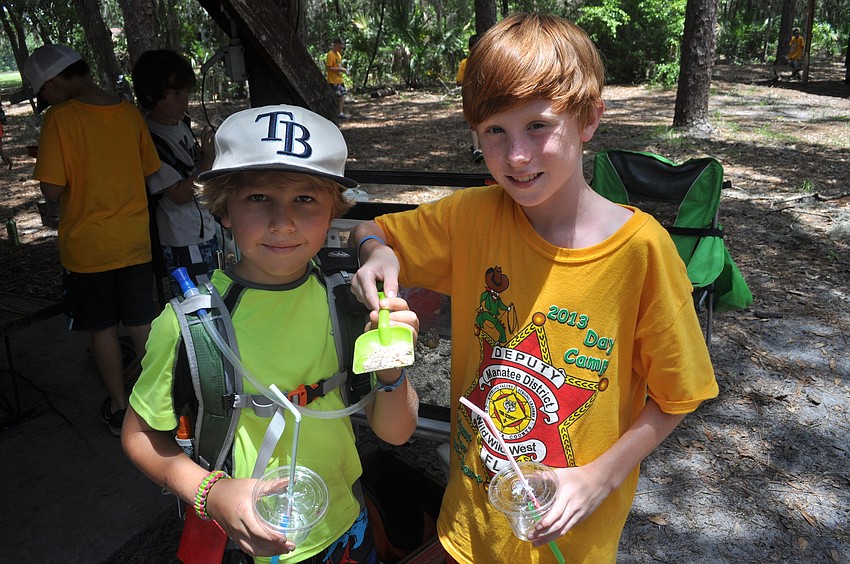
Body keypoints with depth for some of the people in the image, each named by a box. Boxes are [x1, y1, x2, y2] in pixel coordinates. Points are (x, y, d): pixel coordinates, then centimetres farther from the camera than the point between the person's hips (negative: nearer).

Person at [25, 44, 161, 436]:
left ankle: (119, 408, 23)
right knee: (142, 324, 16)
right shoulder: (129, 113, -2)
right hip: (135, 241, 4)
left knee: (102, 328, 12)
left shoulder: (60, 118, -15)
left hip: (86, 246, -4)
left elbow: (53, 190, -15)